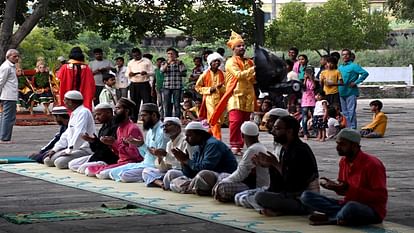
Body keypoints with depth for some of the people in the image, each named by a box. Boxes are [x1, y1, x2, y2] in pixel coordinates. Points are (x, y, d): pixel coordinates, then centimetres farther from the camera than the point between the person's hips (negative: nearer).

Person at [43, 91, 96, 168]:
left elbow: (79, 133, -22)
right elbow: (66, 135, 22)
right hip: (74, 149, 10)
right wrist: (54, 149, 14)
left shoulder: (83, 112, -13)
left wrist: (69, 151, -24)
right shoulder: (73, 114, 18)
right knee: (47, 160, 2)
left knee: (59, 162, -27)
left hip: (84, 149, -10)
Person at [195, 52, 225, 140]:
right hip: (209, 100, -3)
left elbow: (226, 89, 11)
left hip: (220, 100, 3)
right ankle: (217, 139, -8)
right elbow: (197, 87, 6)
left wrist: (220, 87, -12)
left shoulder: (222, 74, 7)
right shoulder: (205, 74, 2)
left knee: (219, 121, 4)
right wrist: (209, 89, -6)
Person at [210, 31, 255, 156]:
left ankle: (240, 146, 8)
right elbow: (239, 75, -16)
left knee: (245, 122, 3)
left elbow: (254, 80, 19)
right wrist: (253, 69, -19)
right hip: (236, 95, -6)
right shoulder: (231, 62, 0)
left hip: (247, 97, 6)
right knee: (235, 121, -15)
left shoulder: (249, 62, 18)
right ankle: (234, 145, -13)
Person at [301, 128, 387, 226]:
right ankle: (340, 216, -21)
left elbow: (381, 197, -19)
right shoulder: (343, 161, 7)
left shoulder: (372, 164, -15)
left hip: (372, 210, -7)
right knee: (306, 196, -5)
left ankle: (328, 218, -15)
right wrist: (333, 185, -9)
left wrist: (349, 189, -24)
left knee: (350, 207, -44)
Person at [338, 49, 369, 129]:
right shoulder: (340, 67, 15)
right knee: (345, 112, 10)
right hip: (342, 93, 7)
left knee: (351, 112, -9)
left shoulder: (353, 66, -5)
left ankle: (353, 128, -8)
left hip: (351, 92, -7)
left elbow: (365, 73, -13)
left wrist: (356, 82, -13)